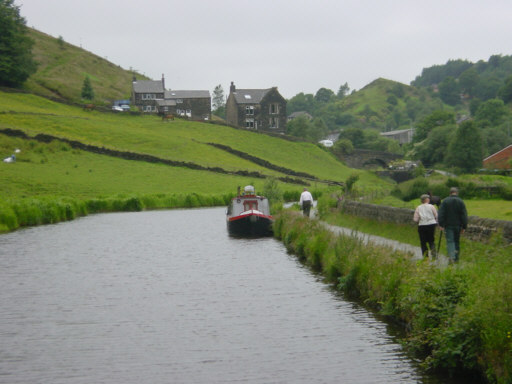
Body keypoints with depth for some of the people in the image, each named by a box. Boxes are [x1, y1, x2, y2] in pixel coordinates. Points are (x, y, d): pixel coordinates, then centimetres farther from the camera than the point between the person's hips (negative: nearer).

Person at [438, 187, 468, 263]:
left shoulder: (445, 201, -1)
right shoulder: (461, 202, 2)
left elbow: (441, 214, -6)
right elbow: (464, 215, 0)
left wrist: (441, 224, -5)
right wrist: (464, 227, 2)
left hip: (448, 225, -2)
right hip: (458, 225, 2)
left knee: (450, 241, -5)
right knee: (457, 241, 13)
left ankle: (451, 257, -23)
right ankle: (456, 258, 15)